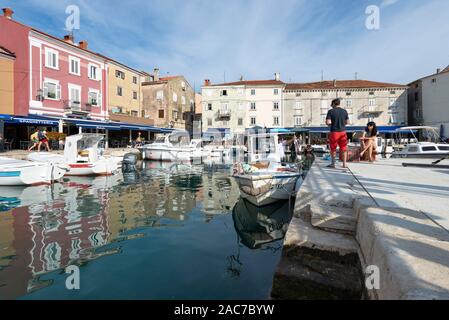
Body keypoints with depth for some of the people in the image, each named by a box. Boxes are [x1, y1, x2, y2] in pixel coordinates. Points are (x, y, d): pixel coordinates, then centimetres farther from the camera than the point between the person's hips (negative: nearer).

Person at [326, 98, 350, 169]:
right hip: (343, 131, 3)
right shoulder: (344, 111, 5)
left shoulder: (331, 111, -6)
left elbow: (328, 122, -13)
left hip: (334, 132, -3)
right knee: (344, 148, 9)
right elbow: (347, 122, 6)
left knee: (333, 148, 10)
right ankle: (344, 164, 11)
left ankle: (333, 163, 12)